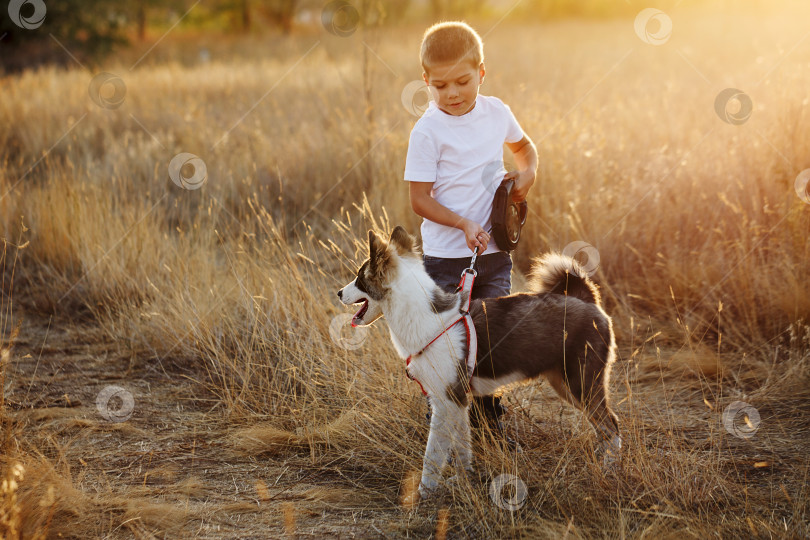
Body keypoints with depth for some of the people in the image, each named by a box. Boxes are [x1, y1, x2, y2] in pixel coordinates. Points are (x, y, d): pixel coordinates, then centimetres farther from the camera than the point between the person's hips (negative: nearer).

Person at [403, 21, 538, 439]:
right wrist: (464, 224, -25)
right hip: (446, 255, -5)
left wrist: (527, 173, 4)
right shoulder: (427, 132, -13)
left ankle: (487, 419, 28)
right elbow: (419, 199, -13)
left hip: (495, 250, 5)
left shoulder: (496, 113, 2)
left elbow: (523, 144, 25)